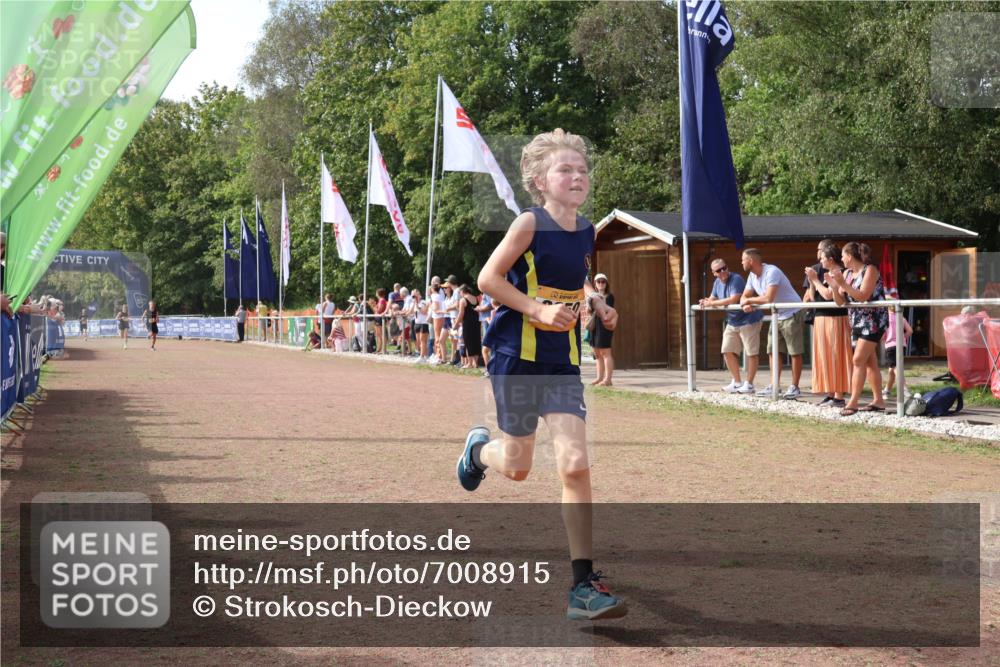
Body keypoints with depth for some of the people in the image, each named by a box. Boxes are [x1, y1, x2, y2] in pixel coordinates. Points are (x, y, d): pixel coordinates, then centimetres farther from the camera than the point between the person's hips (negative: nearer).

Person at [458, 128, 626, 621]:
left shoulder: (586, 232, 6)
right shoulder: (530, 223, -11)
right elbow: (488, 278, -11)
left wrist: (598, 305, 6)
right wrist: (538, 310, -20)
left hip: (563, 363, 4)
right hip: (517, 358, -4)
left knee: (575, 465, -7)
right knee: (517, 468, 6)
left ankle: (583, 586, -4)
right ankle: (479, 448, 45)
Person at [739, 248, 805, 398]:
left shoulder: (771, 272, -25)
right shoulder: (752, 276, 3)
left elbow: (768, 298, -35)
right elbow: (744, 297, 5)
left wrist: (749, 300, -21)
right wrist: (746, 305, -19)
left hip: (792, 314, -9)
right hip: (777, 316, 9)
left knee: (795, 352, -3)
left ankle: (795, 387, 0)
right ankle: (775, 386, 16)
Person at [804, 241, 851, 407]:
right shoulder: (826, 273, 14)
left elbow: (828, 295, -21)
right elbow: (813, 298, 14)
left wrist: (815, 279, -12)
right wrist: (811, 281, 1)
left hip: (835, 319, -9)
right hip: (821, 319, 9)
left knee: (835, 357, -7)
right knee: (825, 357, 11)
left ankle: (839, 396, -5)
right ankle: (830, 394, 16)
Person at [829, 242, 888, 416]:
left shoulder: (870, 270, -12)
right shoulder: (847, 274, 8)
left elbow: (862, 296, -23)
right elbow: (840, 301, 7)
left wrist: (843, 284, -25)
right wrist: (834, 285, -9)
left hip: (873, 320, -8)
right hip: (857, 322, 8)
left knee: (858, 360, -13)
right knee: (870, 362, 10)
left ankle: (853, 402, -15)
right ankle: (878, 401, 15)